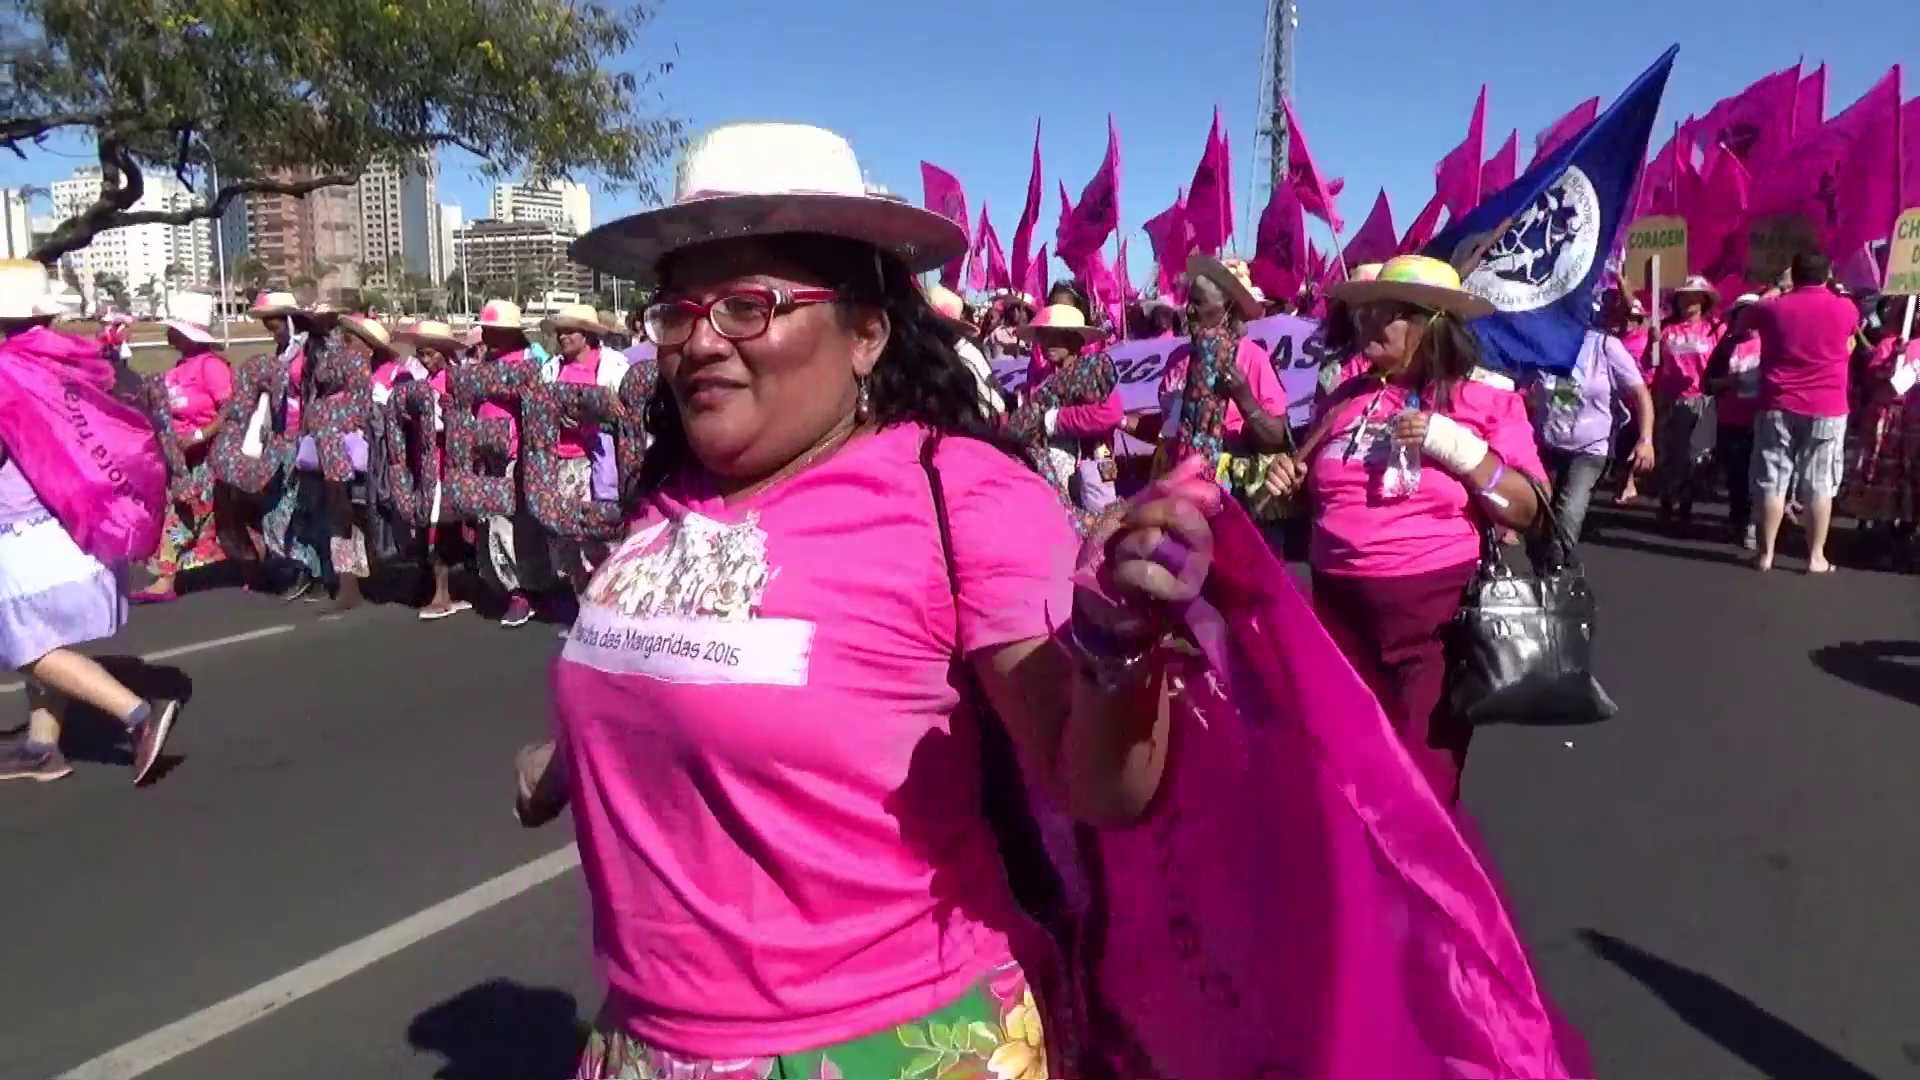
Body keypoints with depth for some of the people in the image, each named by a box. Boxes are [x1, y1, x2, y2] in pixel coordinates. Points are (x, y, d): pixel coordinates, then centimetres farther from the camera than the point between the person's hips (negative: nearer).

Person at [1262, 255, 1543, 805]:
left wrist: (1455, 446, -17)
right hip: (1338, 603, 4)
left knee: (1423, 778, 5)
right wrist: (1285, 481, 3)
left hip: (1436, 609, -4)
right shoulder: (1345, 398, 11)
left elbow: (1527, 512, -8)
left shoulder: (1487, 399, -2)